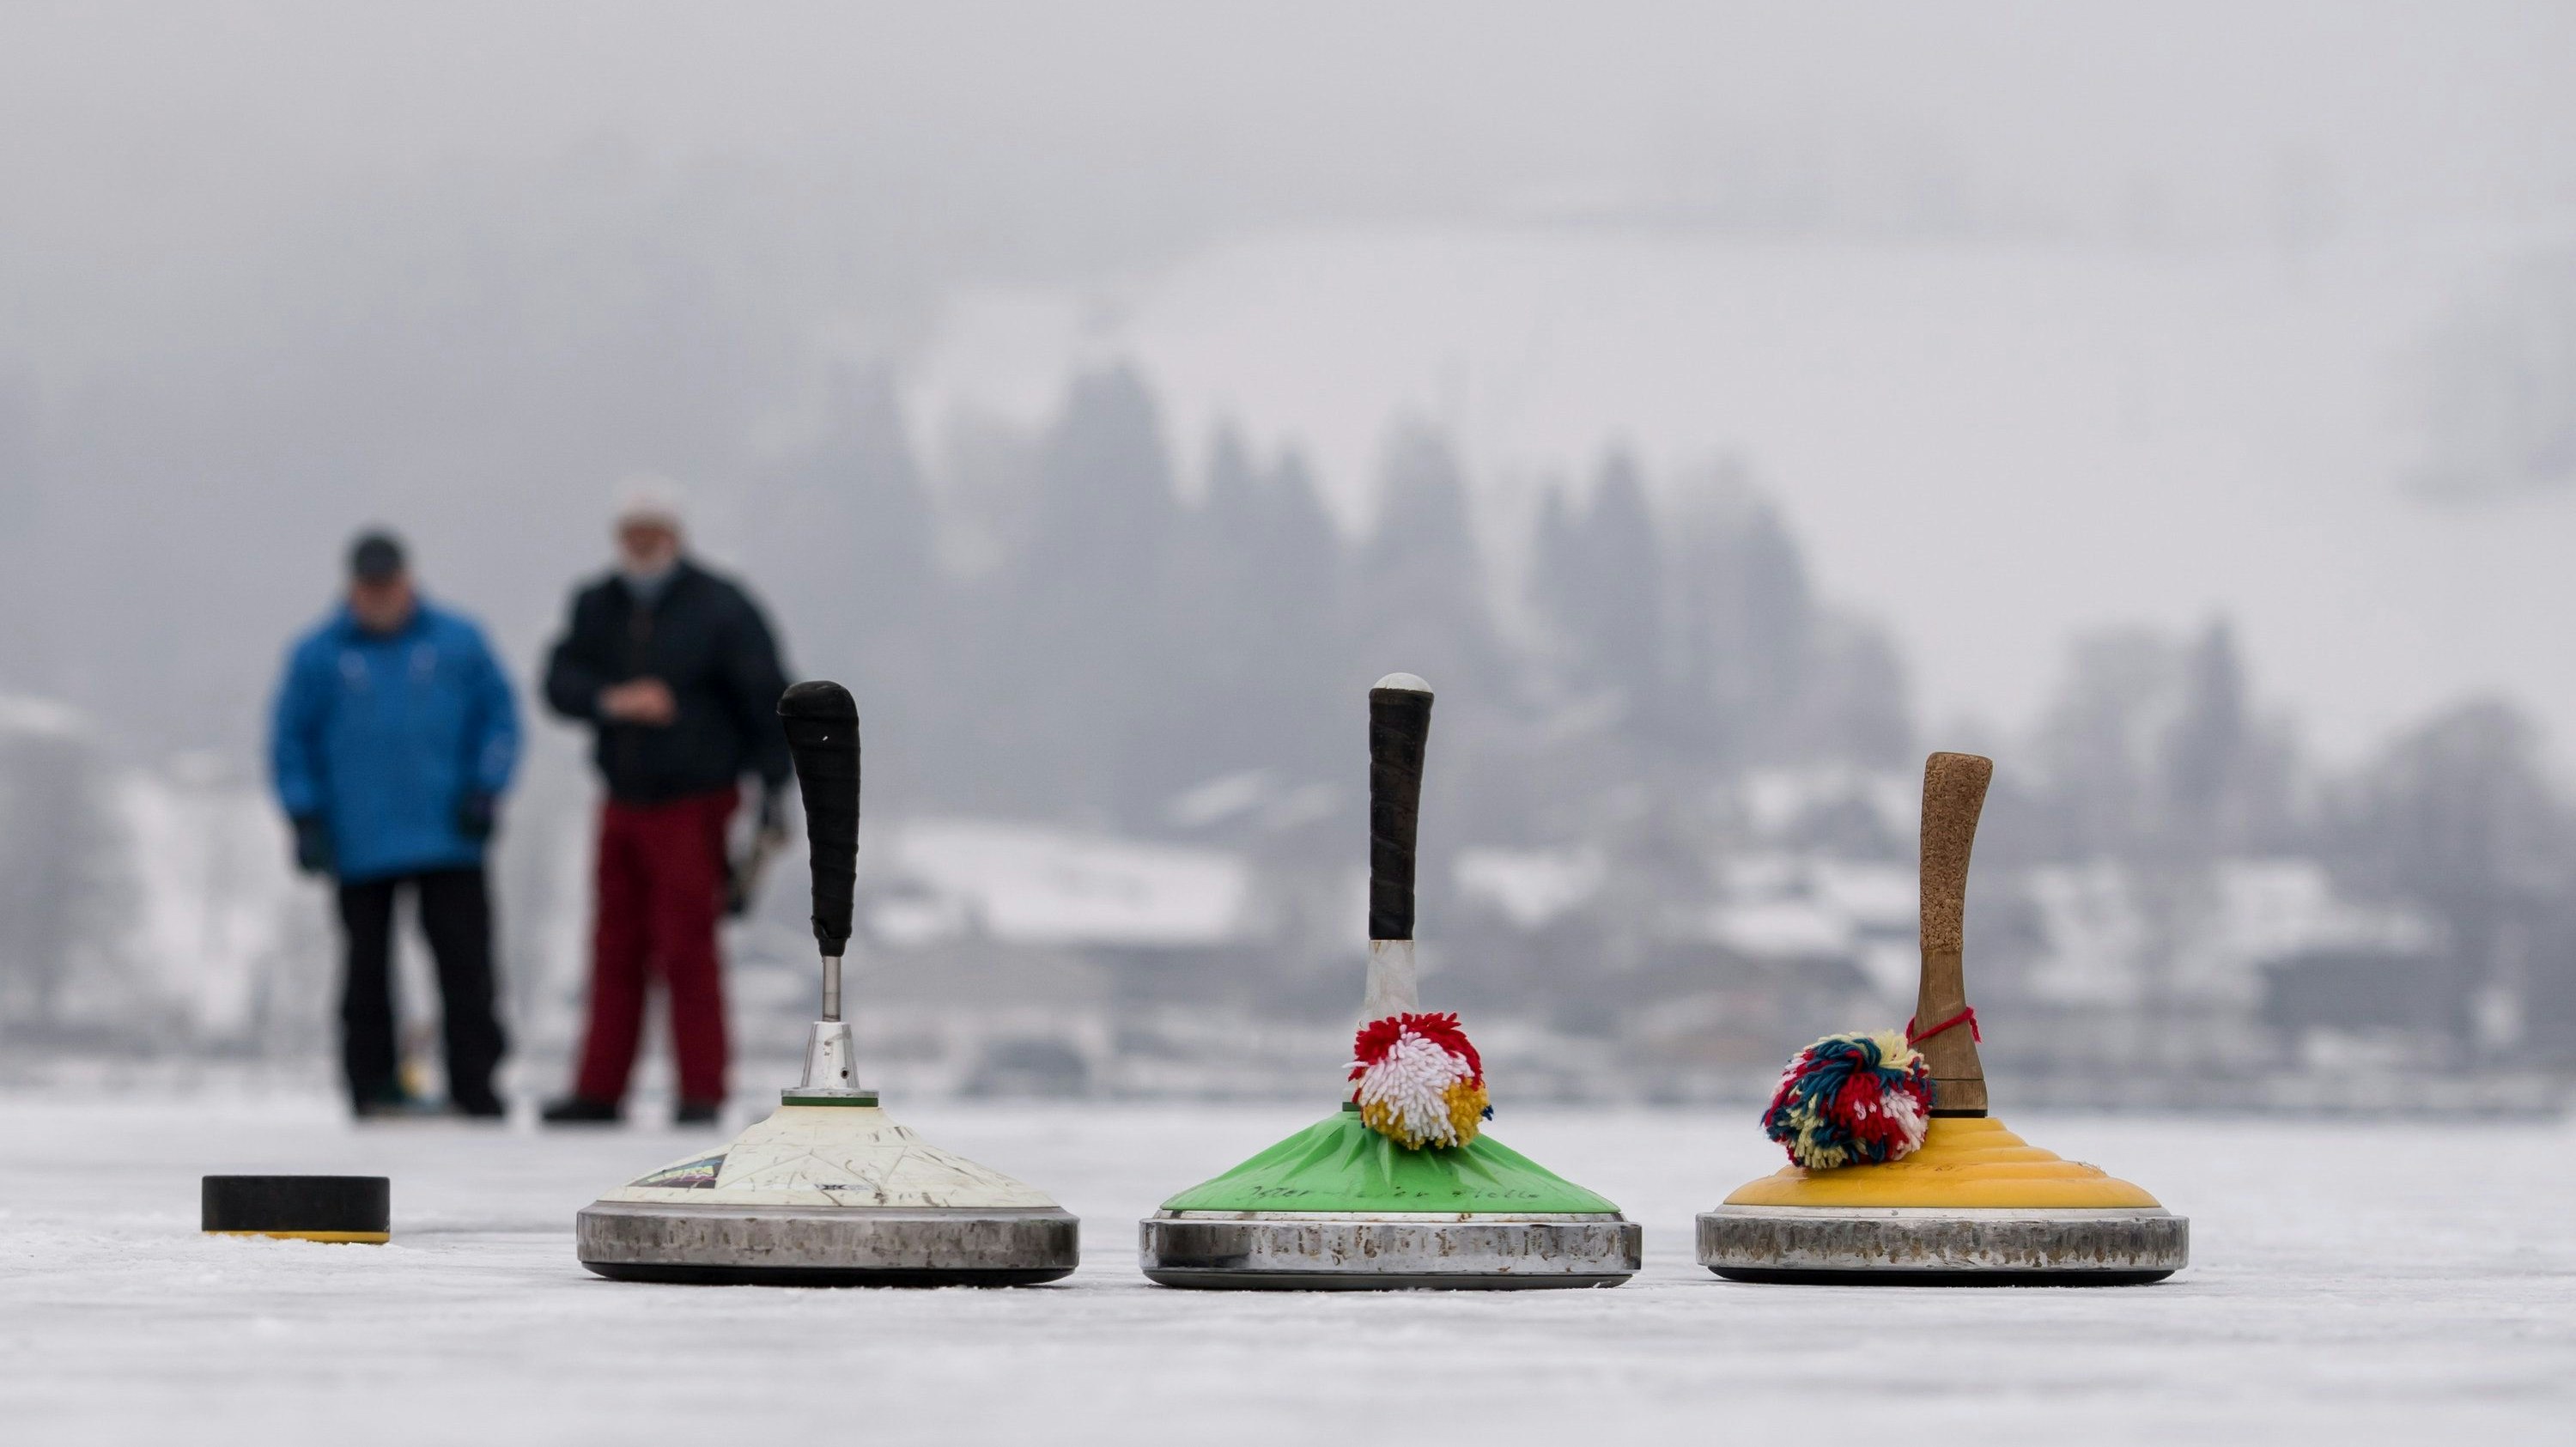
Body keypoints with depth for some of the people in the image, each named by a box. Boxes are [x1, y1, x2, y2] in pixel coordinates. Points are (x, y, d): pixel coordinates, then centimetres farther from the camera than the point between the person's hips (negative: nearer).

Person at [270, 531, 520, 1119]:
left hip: (449, 843, 0)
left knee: (466, 970, -3)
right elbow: (291, 741, 6)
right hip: (359, 848, 0)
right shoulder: (317, 656, 3)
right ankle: (373, 1088, 9)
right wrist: (306, 820, -2)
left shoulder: (458, 641, 4)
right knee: (367, 975, 3)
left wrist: (486, 791, -2)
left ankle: (475, 1092, 1)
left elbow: (499, 715, 9)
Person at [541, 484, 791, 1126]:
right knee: (616, 952, 7)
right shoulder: (598, 607, 9)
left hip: (695, 808, -5)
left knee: (687, 952, -7)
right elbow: (561, 682, -3)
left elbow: (769, 702, -6)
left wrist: (771, 790, -12)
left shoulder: (721, 608, -6)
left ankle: (701, 1094, -3)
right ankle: (600, 1092, 11)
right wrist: (611, 701, -23)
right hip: (624, 805, 5)